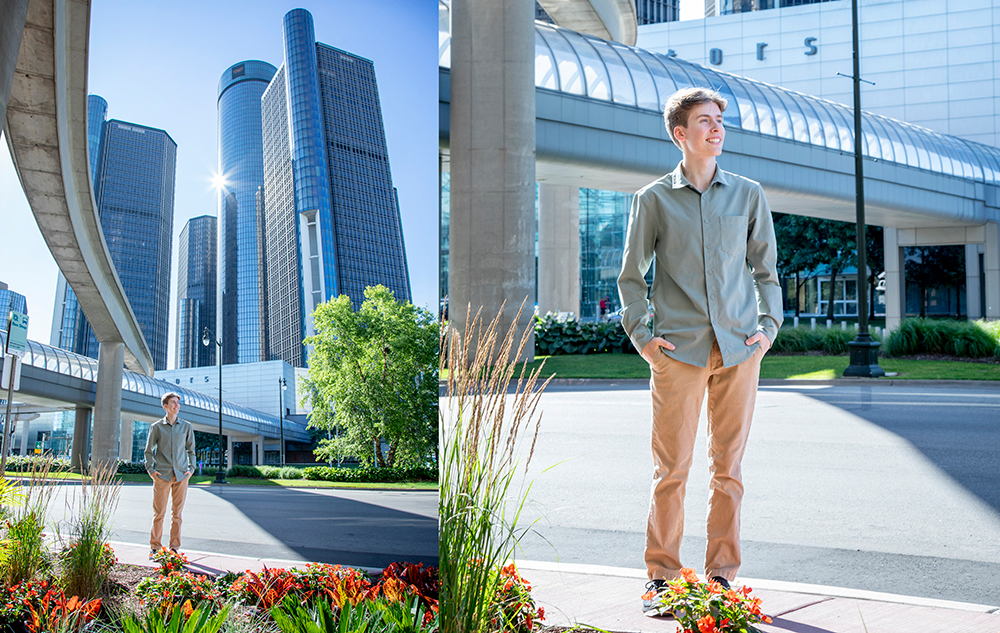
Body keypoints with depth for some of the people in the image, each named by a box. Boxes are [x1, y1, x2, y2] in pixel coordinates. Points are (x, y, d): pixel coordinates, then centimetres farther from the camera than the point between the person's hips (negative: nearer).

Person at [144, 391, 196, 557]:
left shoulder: (186, 427, 10)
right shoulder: (156, 427, 4)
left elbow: (191, 450, 18)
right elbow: (149, 451, 9)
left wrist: (191, 468, 7)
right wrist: (151, 470, -1)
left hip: (181, 476, 2)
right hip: (162, 475, -2)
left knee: (177, 513, 4)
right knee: (159, 513, -1)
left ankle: (174, 547, 11)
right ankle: (155, 546, 8)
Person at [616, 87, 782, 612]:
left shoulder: (748, 194, 11)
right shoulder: (653, 199, 5)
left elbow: (766, 269, 18)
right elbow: (631, 276, 10)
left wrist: (768, 325, 7)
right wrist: (641, 335, 1)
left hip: (739, 349, 2)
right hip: (678, 351, -2)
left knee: (728, 466, 6)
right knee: (671, 469, -2)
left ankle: (721, 573, 16)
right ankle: (661, 577, 8)